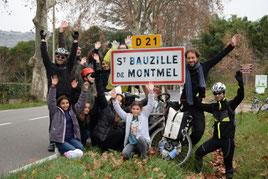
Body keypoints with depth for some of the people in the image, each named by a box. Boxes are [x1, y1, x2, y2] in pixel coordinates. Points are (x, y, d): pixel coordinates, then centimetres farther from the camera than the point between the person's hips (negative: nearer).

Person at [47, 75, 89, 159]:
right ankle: (64, 151, 4)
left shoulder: (72, 110, 13)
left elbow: (80, 103, 15)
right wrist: (53, 86, -24)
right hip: (60, 139, -5)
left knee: (80, 147, -19)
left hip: (71, 138, 5)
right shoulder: (55, 111, 0)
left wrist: (85, 90, 5)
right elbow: (51, 101, -13)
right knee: (72, 149, -24)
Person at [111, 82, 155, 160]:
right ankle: (134, 152, 5)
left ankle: (144, 156, -13)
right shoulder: (128, 117, 12)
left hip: (143, 142, -1)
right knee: (125, 154, -28)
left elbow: (150, 106, -5)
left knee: (140, 138, -37)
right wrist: (114, 99, -8)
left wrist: (151, 92, -18)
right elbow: (119, 110, 6)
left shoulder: (144, 115, 6)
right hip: (131, 143, 1)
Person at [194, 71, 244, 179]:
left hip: (227, 140, -4)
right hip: (216, 138, 4)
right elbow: (201, 106, 12)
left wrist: (240, 82, -33)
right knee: (198, 153, -2)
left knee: (228, 163, 6)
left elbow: (240, 97, -21)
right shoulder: (214, 107, 8)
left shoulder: (230, 105, -6)